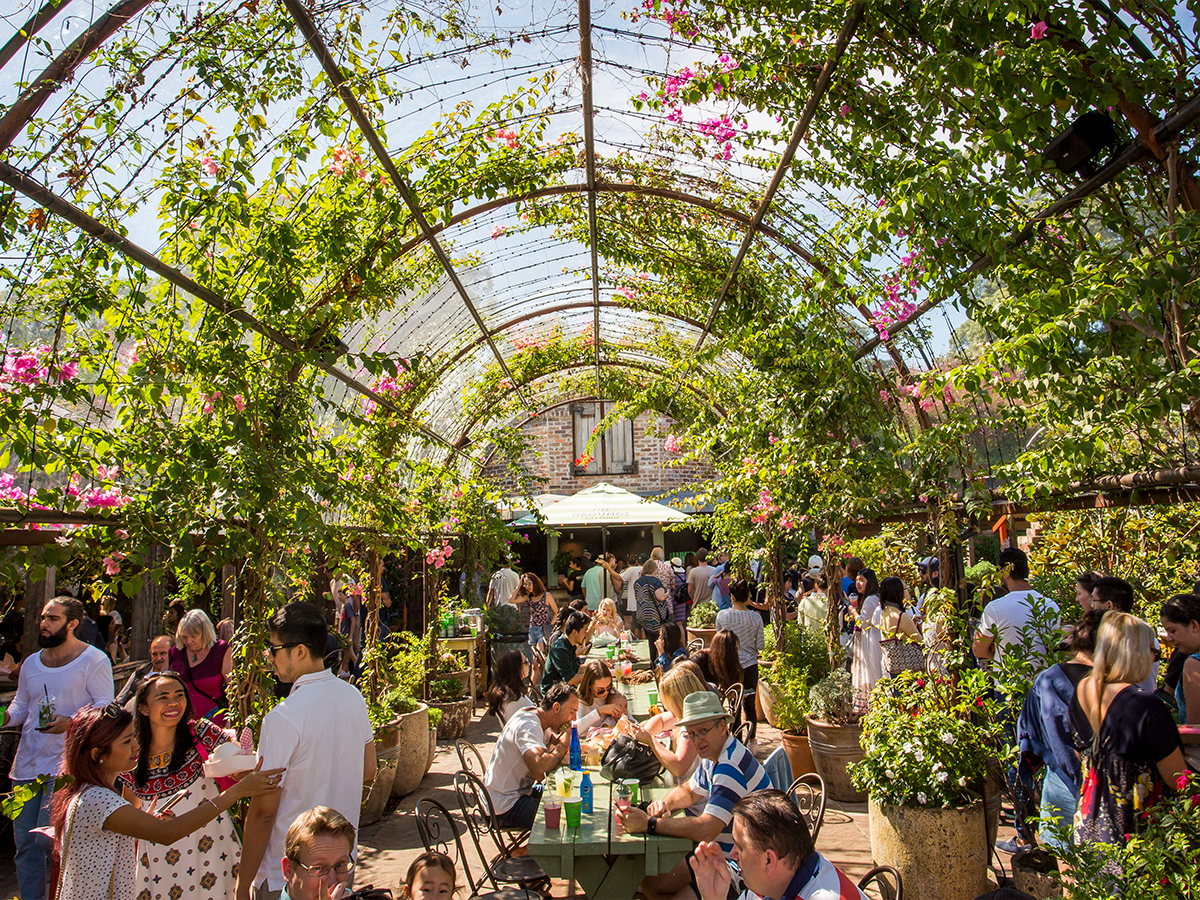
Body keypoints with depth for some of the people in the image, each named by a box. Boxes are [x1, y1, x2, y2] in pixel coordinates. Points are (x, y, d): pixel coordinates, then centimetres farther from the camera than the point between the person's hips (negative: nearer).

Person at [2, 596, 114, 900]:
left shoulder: (94, 660, -6)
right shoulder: (31, 663, 14)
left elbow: (104, 705, -9)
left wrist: (71, 721, -24)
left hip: (65, 763, -6)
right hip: (26, 761, 6)